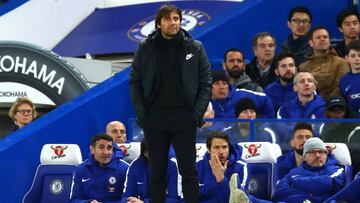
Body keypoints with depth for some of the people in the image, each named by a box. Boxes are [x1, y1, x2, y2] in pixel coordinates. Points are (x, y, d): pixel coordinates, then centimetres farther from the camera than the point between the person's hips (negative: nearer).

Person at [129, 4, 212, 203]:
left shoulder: (195, 48, 0)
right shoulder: (145, 48, 1)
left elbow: (206, 83, 2)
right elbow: (135, 82, 4)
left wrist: (197, 114, -6)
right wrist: (141, 115, -3)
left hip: (184, 117, -1)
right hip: (154, 117, 1)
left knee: (188, 171, 1)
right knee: (156, 173, 7)